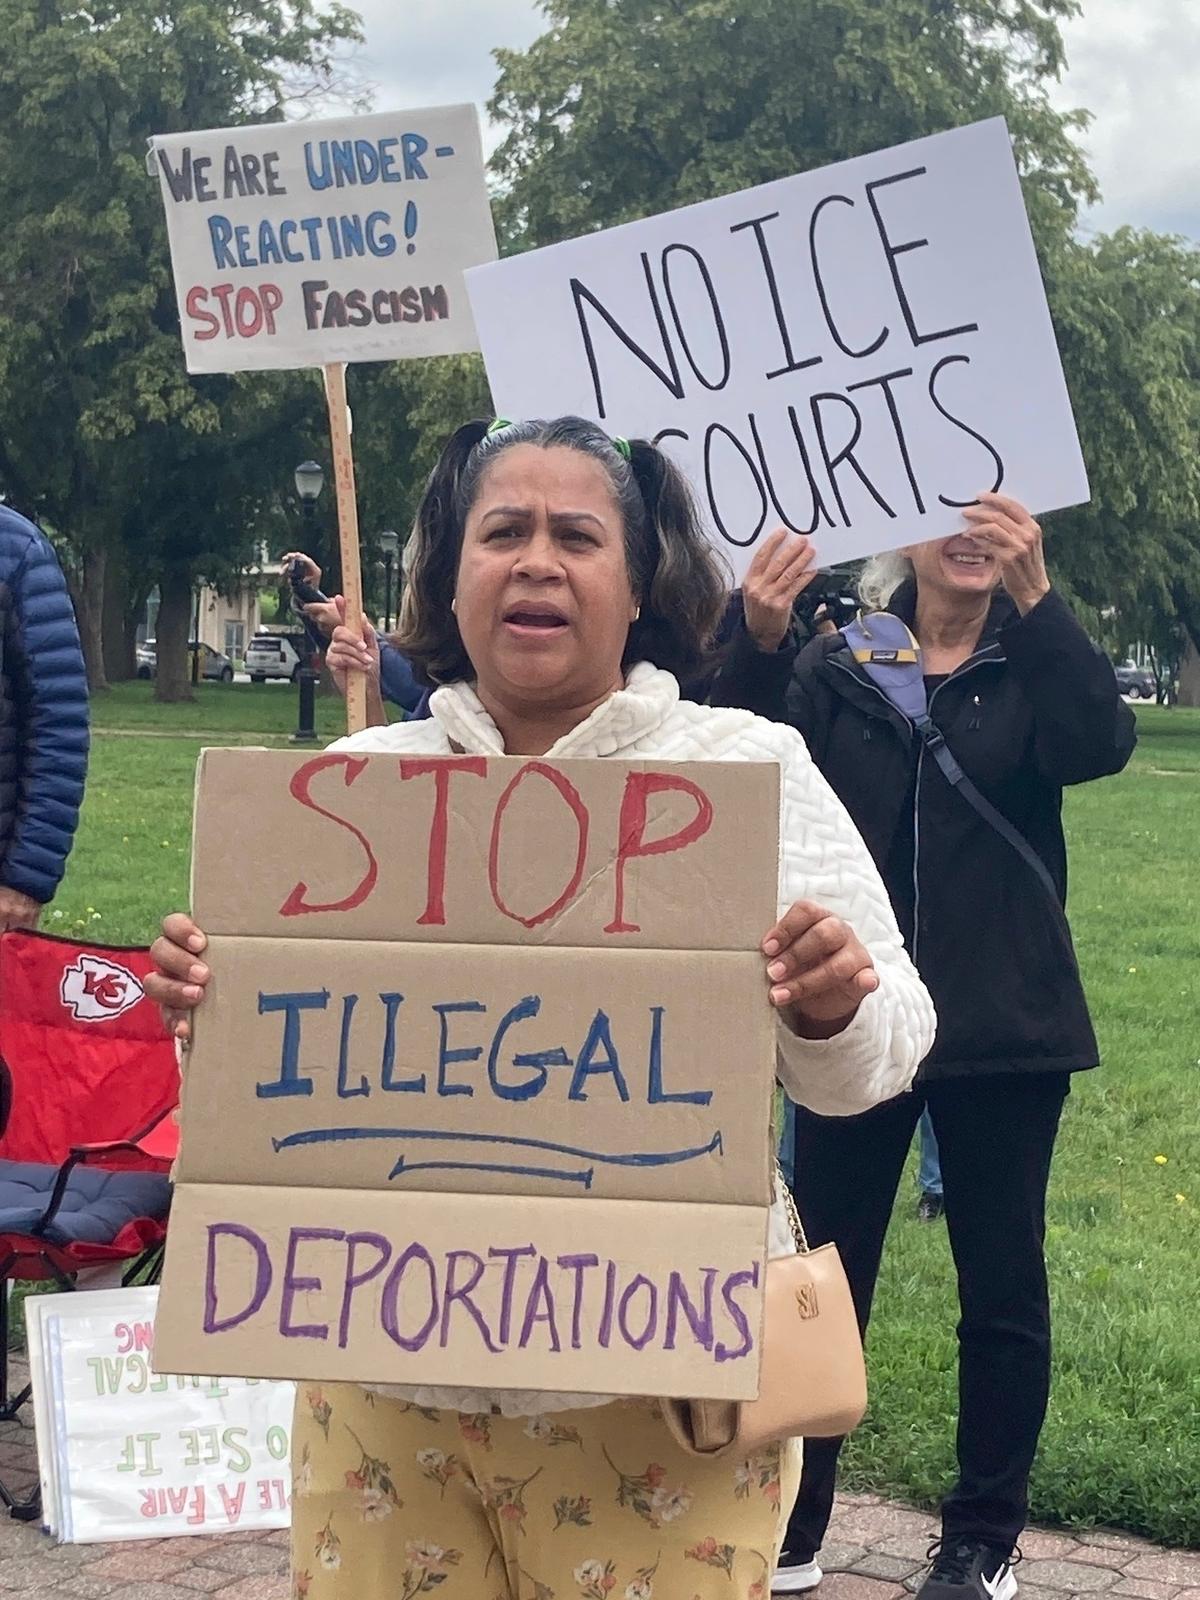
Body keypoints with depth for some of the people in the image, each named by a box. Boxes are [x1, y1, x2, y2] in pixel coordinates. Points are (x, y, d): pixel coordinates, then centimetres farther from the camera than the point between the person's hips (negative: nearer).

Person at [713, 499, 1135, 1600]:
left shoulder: (1035, 667, 3)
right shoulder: (836, 669, 4)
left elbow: (1099, 742, -19)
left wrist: (1035, 596, -32)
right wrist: (759, 646, -30)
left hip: (1003, 1026, 0)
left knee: (1003, 1286, 7)